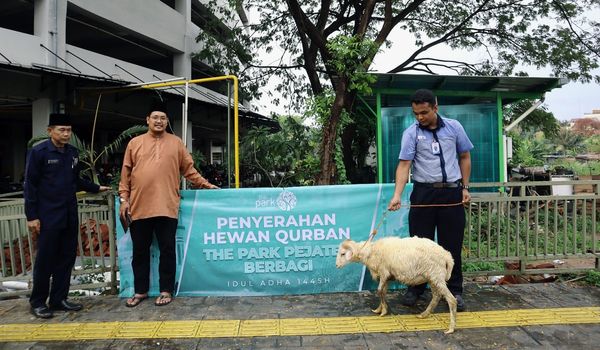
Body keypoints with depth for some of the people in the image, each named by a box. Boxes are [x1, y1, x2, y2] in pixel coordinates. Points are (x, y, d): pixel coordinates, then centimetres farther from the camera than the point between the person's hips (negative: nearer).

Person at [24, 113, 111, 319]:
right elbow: (30, 186, -9)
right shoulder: (38, 152, -7)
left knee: (66, 258, 9)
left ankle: (59, 299, 21)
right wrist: (31, 216, -12)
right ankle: (38, 302, 17)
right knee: (45, 260, 2)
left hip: (69, 216, 6)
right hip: (48, 217, -6)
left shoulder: (73, 153, 10)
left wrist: (96, 188, 17)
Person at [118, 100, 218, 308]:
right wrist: (124, 198, 5)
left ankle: (166, 290, 17)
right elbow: (126, 173, 11)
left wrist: (205, 184, 4)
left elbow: (188, 169, 11)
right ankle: (140, 291, 25)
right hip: (139, 207, 2)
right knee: (140, 251, 11)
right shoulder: (135, 143, 11)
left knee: (167, 250, 4)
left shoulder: (176, 143, 9)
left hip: (167, 207, -1)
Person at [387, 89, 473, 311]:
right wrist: (397, 195, -23)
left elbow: (465, 157, 13)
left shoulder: (453, 127, 4)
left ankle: (455, 291, 20)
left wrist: (465, 187, 7)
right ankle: (415, 288, 19)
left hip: (452, 193, 1)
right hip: (424, 193, -1)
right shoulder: (411, 133, -2)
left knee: (452, 245, 7)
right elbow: (404, 164, -11)